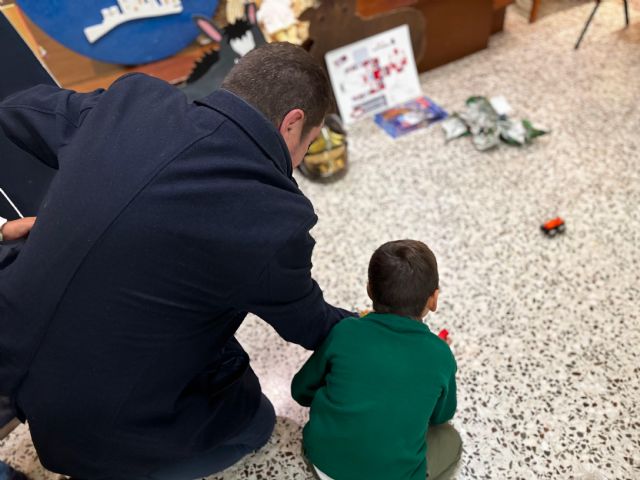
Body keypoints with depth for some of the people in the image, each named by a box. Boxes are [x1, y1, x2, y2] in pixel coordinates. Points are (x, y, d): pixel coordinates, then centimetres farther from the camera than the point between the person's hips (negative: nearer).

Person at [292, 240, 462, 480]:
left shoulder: (345, 332, -10)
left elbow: (301, 390, 3)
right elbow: (441, 416, 11)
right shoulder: (440, 356, -9)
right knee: (449, 440, 23)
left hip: (323, 459, 2)